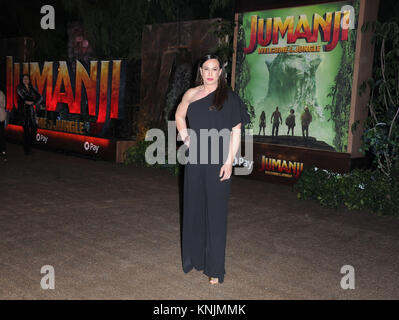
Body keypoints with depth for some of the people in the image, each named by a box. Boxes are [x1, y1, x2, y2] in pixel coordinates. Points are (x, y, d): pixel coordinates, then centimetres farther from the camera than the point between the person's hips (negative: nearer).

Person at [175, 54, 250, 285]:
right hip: (195, 160, 4)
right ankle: (195, 258, 29)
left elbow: (236, 132, -6)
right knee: (193, 209, 12)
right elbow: (179, 115, 27)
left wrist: (229, 162, -13)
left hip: (218, 162, -4)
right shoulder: (191, 94, 8)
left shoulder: (229, 97, -4)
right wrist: (185, 137, 12)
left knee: (215, 212, 1)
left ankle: (215, 269, 11)